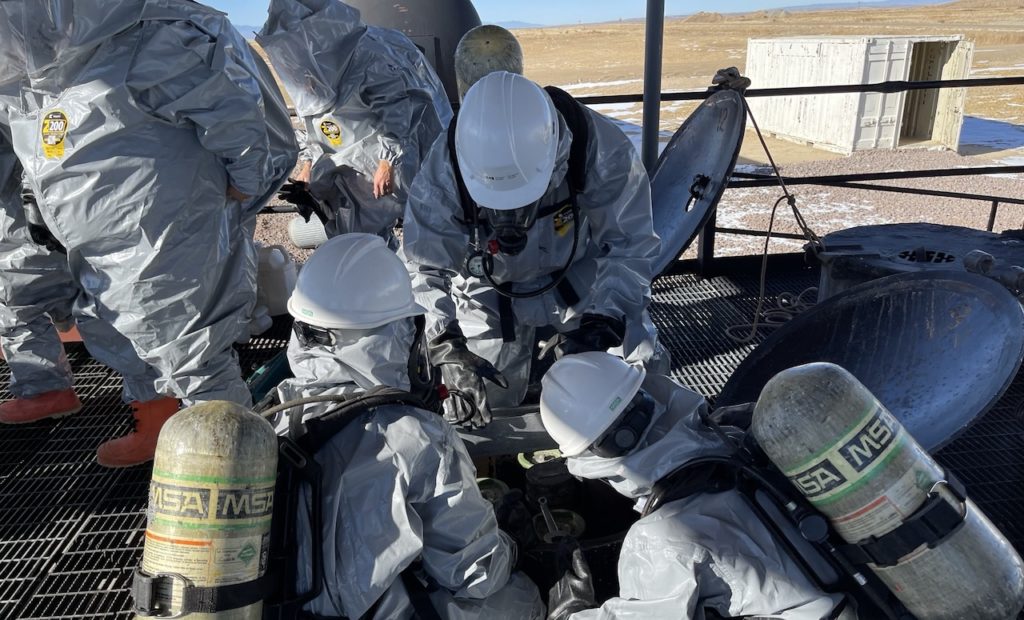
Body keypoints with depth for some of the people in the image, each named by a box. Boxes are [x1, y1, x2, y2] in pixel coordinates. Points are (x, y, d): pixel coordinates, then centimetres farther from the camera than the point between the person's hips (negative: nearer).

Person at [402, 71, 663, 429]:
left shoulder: (600, 148, -32)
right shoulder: (444, 169, -30)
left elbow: (628, 247, -25)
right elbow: (424, 265, -25)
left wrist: (603, 323, -38)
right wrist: (447, 347, -37)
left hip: (579, 275, 1)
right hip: (490, 291, 0)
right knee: (487, 403, 3)